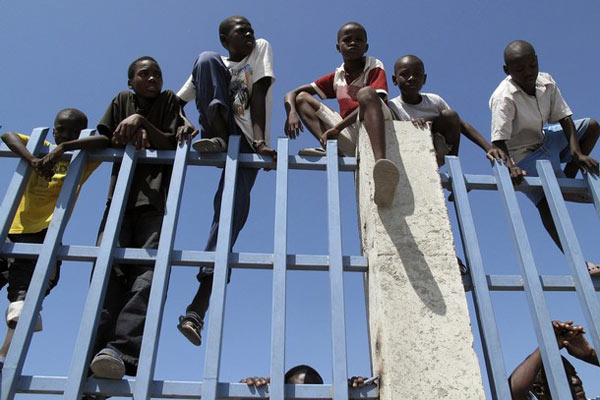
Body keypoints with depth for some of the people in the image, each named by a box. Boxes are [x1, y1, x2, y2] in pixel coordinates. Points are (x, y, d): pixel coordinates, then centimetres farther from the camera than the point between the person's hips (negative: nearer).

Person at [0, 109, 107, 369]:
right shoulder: (41, 147, 19)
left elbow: (104, 142, -11)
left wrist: (63, 148, -19)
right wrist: (33, 160, -18)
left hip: (43, 237, -4)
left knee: (23, 298, -20)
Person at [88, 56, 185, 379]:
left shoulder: (169, 102, 18)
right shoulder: (122, 101, 23)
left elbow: (173, 144, 5)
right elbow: (104, 139, 16)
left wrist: (142, 122, -7)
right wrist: (133, 135, -1)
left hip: (156, 201, -1)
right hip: (120, 197, 2)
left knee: (147, 272, -22)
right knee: (108, 267, -18)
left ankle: (122, 353, -37)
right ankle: (94, 358, -29)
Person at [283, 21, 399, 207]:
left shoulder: (374, 67, 5)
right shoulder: (336, 77, 16)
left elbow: (374, 101, -15)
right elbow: (292, 94, 12)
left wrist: (337, 127, -26)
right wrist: (291, 113, -13)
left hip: (375, 129, -5)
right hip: (351, 139, 5)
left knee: (366, 92, -33)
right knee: (302, 98, 4)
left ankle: (380, 161, -58)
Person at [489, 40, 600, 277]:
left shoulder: (546, 83, -7)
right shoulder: (504, 97, -28)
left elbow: (564, 117, -8)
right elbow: (499, 141, -34)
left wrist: (577, 152, -20)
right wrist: (510, 166, -50)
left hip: (546, 140, 8)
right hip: (524, 155, -8)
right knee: (546, 202, -22)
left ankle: (568, 179, 11)